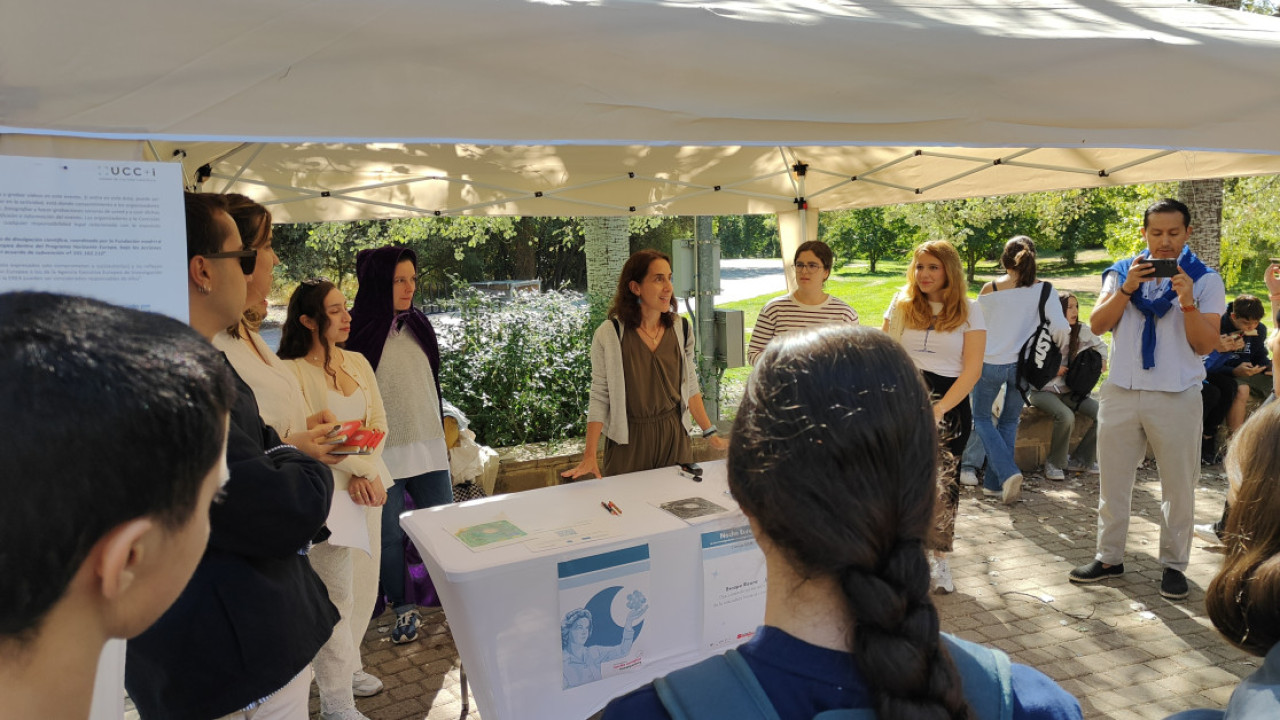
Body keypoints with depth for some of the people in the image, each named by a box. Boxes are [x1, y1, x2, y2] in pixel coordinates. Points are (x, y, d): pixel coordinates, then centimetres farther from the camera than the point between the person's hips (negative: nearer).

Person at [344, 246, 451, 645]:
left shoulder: (418, 324, 7)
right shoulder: (357, 332, -11)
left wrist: (443, 433, 18)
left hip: (428, 448, 5)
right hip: (383, 453, -5)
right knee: (390, 536, 7)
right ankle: (405, 609, 24)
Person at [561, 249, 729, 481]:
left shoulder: (681, 329, 0)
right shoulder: (609, 335, -10)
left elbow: (690, 387, 9)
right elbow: (599, 398, -8)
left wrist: (711, 434, 5)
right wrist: (589, 457, -13)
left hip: (674, 436, 3)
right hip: (628, 441, -3)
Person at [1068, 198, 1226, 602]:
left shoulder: (1205, 280, 0)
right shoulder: (1122, 273, 6)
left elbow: (1205, 345, -6)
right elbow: (1097, 325, -4)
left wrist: (1188, 303, -21)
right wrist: (1127, 289, -16)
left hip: (1176, 397, -2)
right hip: (1121, 392, 2)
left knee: (1179, 486, 5)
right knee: (1112, 481, 10)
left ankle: (1174, 565, 19)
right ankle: (1109, 558, 22)